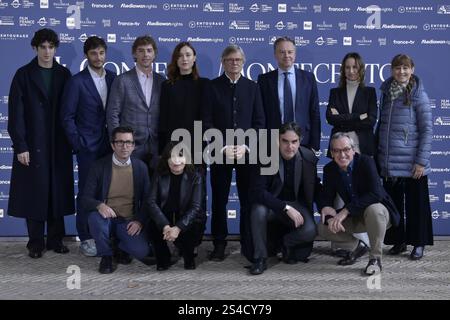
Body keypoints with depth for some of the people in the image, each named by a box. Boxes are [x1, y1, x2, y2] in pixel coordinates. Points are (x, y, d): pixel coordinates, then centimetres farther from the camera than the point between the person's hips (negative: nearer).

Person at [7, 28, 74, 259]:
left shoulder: (64, 74, 7)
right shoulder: (24, 75, 0)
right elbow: (15, 113, -5)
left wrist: (71, 140, -1)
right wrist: (20, 145, -11)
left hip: (59, 145, 2)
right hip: (32, 145, -2)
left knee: (58, 192, 6)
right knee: (35, 193, 1)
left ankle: (56, 239, 17)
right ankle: (35, 242, 12)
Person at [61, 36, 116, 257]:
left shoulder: (113, 78, 7)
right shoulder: (77, 82, -6)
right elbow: (67, 117, -5)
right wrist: (78, 144, -8)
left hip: (109, 145, 4)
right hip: (88, 147, -4)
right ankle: (86, 239, 12)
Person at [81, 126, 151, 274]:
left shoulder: (141, 167, 0)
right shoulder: (99, 166, -6)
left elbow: (147, 200, 5)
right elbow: (85, 199, -8)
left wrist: (140, 221, -12)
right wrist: (99, 205, -31)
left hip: (129, 222, 1)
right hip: (106, 217, 0)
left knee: (142, 251, -25)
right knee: (95, 218, -35)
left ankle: (120, 249, 13)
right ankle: (106, 255, -6)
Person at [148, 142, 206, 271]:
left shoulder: (195, 177, -5)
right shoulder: (159, 176, -1)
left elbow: (195, 206, -13)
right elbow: (152, 202, -10)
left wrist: (178, 228, -28)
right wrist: (165, 226, -26)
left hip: (186, 221, 0)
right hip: (163, 219, 1)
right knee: (154, 226, -30)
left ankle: (189, 258, 5)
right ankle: (163, 259, -1)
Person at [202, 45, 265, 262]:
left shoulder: (252, 87, 9)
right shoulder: (213, 87, 4)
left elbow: (260, 122, 6)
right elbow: (207, 123, -1)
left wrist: (245, 146, -7)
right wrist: (223, 147, -10)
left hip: (247, 152, 1)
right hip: (220, 152, -1)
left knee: (248, 199, 0)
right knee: (219, 200, 4)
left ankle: (248, 244, 10)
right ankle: (219, 244, 14)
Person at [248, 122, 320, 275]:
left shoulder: (309, 157, -7)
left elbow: (315, 187, 8)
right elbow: (258, 191, -25)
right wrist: (286, 208, -32)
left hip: (297, 205, 2)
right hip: (271, 204, -2)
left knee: (310, 231, -27)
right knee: (258, 210, -36)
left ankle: (287, 243, 10)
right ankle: (260, 258, -16)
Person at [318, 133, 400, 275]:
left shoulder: (366, 161, -21)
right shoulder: (329, 169, -5)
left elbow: (376, 194, -33)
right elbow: (326, 199, -5)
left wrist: (346, 211, -37)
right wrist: (330, 216, -29)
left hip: (378, 210, -5)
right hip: (353, 217, 5)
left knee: (374, 210, -39)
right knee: (323, 228, -12)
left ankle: (375, 258, -20)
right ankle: (357, 245, 13)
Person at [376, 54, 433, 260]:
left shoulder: (419, 95, -6)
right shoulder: (386, 93, 7)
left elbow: (427, 130, -7)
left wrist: (421, 161, -12)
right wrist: (378, 154, 9)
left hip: (411, 163, -4)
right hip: (389, 163, 4)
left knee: (416, 204, 5)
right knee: (393, 203, 11)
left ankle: (418, 244, 17)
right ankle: (398, 241, 23)